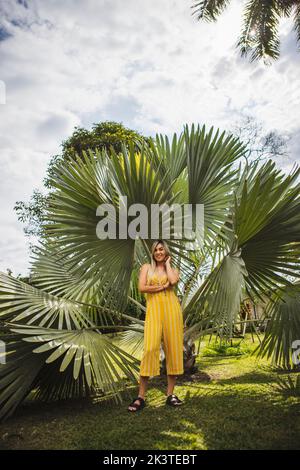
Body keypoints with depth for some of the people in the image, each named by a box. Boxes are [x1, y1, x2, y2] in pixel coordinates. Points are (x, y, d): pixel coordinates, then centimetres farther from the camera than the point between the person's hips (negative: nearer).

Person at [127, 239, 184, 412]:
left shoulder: (173, 269, 16)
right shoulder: (147, 267, 14)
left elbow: (174, 281, -9)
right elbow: (142, 287, -2)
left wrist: (167, 263, 5)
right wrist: (162, 287, -3)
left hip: (171, 308, 2)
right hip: (154, 309, -2)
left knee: (173, 348, 0)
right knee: (150, 348, -12)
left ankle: (170, 393, 11)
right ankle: (141, 397, -6)